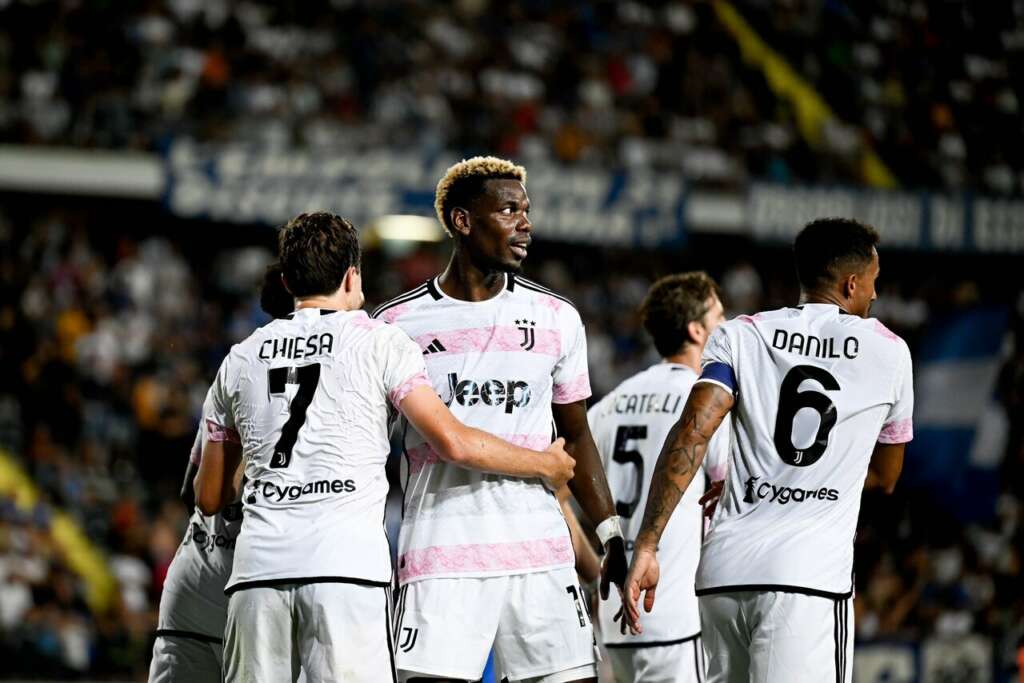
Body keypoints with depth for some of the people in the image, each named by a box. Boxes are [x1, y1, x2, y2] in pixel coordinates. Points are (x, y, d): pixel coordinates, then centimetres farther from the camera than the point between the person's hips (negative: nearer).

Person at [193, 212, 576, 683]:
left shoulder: (241, 358, 19)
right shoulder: (379, 341, 8)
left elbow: (210, 498, 23)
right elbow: (453, 443, 1)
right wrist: (545, 464, 16)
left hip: (257, 566, 3)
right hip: (347, 564, -3)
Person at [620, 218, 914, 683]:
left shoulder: (740, 336, 10)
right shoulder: (889, 352, 10)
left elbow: (691, 434, -5)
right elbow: (884, 478, 24)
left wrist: (646, 545, -8)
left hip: (723, 573, 4)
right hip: (809, 575, -3)